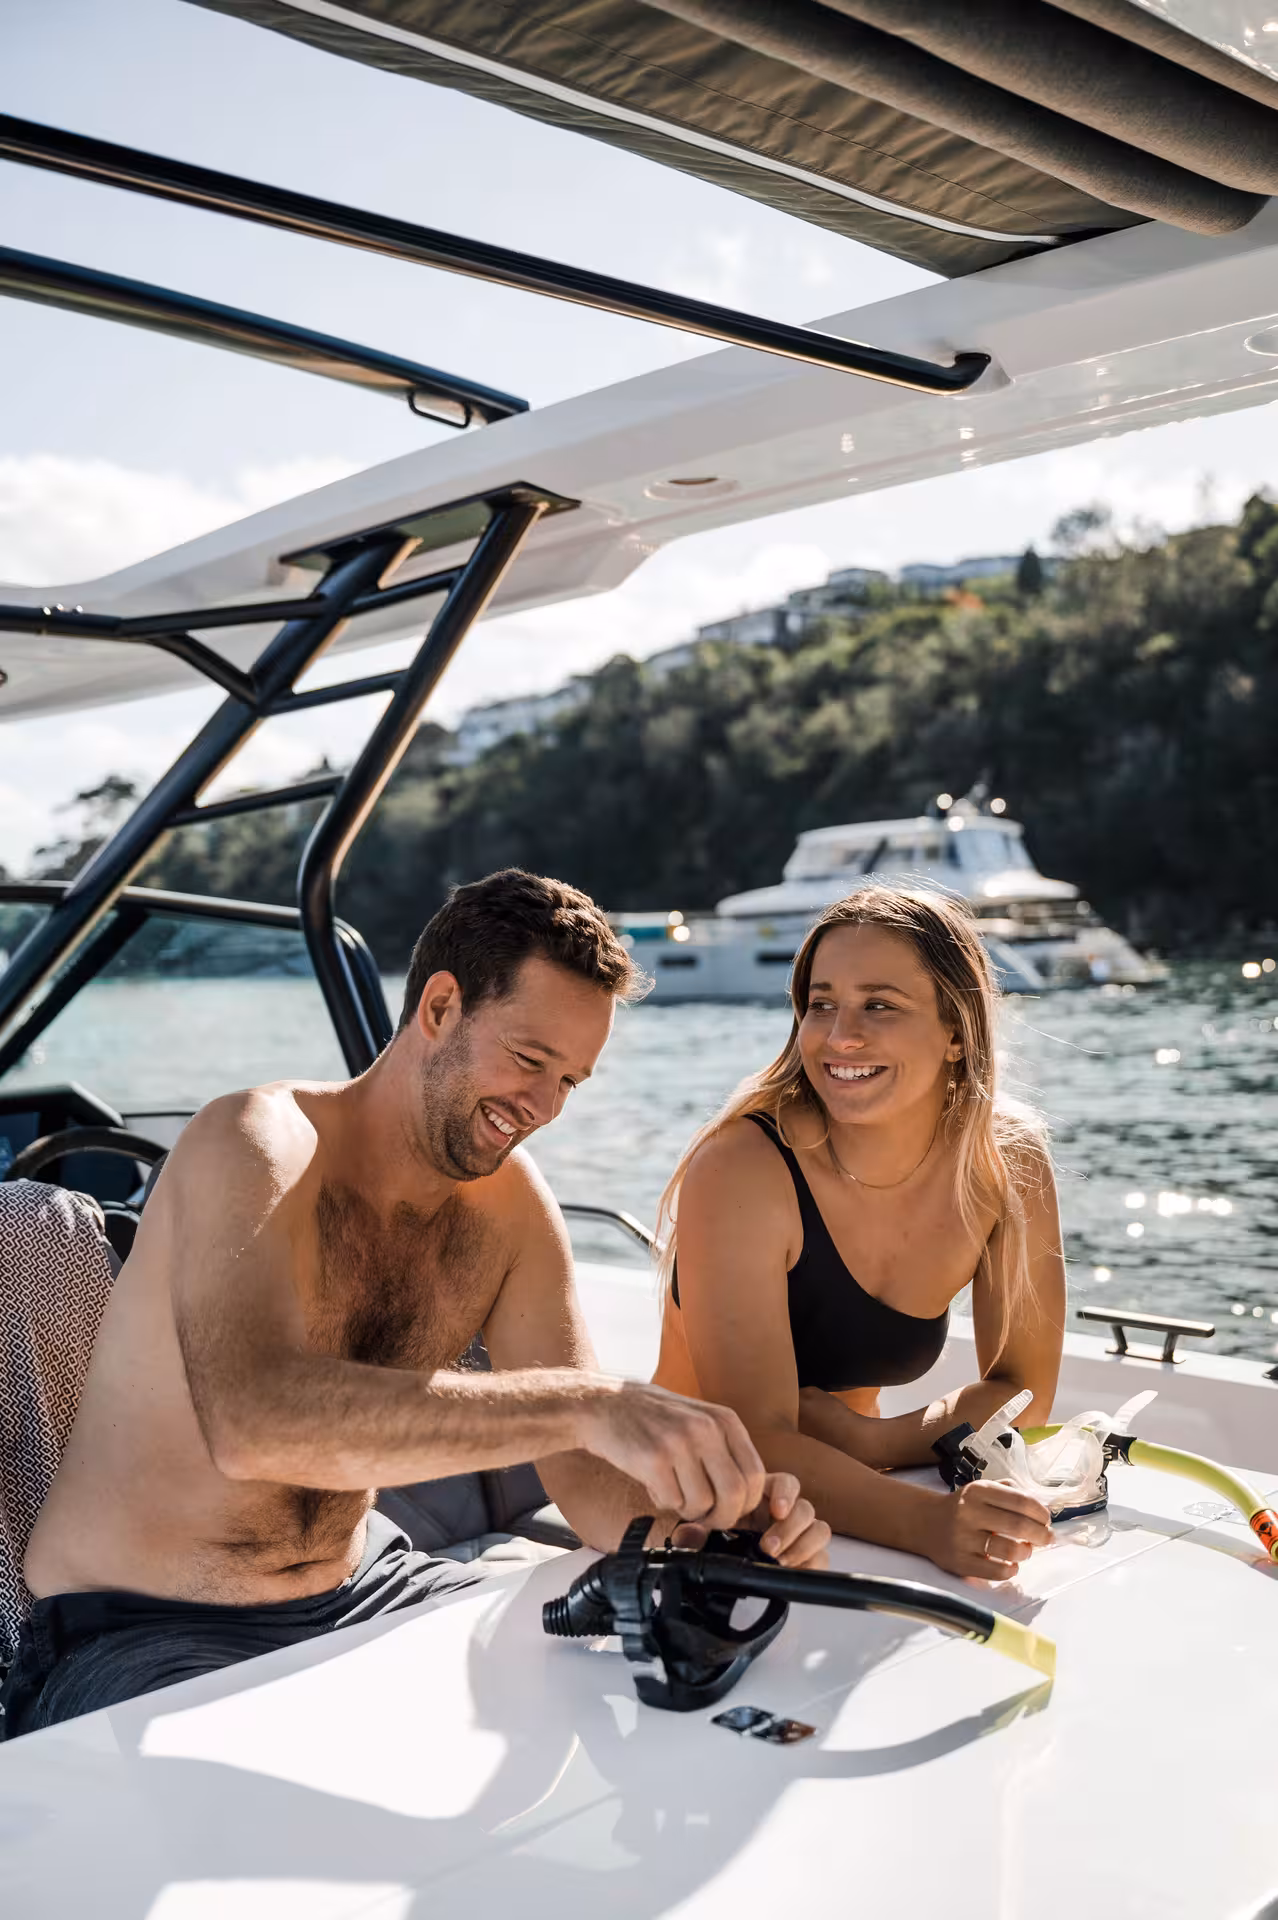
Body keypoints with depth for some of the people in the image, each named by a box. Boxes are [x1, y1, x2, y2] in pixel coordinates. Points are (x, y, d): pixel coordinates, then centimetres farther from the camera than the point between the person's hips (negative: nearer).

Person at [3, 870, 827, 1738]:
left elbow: (589, 1469, -3)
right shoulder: (258, 1147, -20)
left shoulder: (510, 1198, 0)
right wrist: (590, 1404, -47)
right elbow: (252, 1421, -40)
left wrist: (706, 1519, -27)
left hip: (357, 1587, 7)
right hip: (141, 1635, -7)